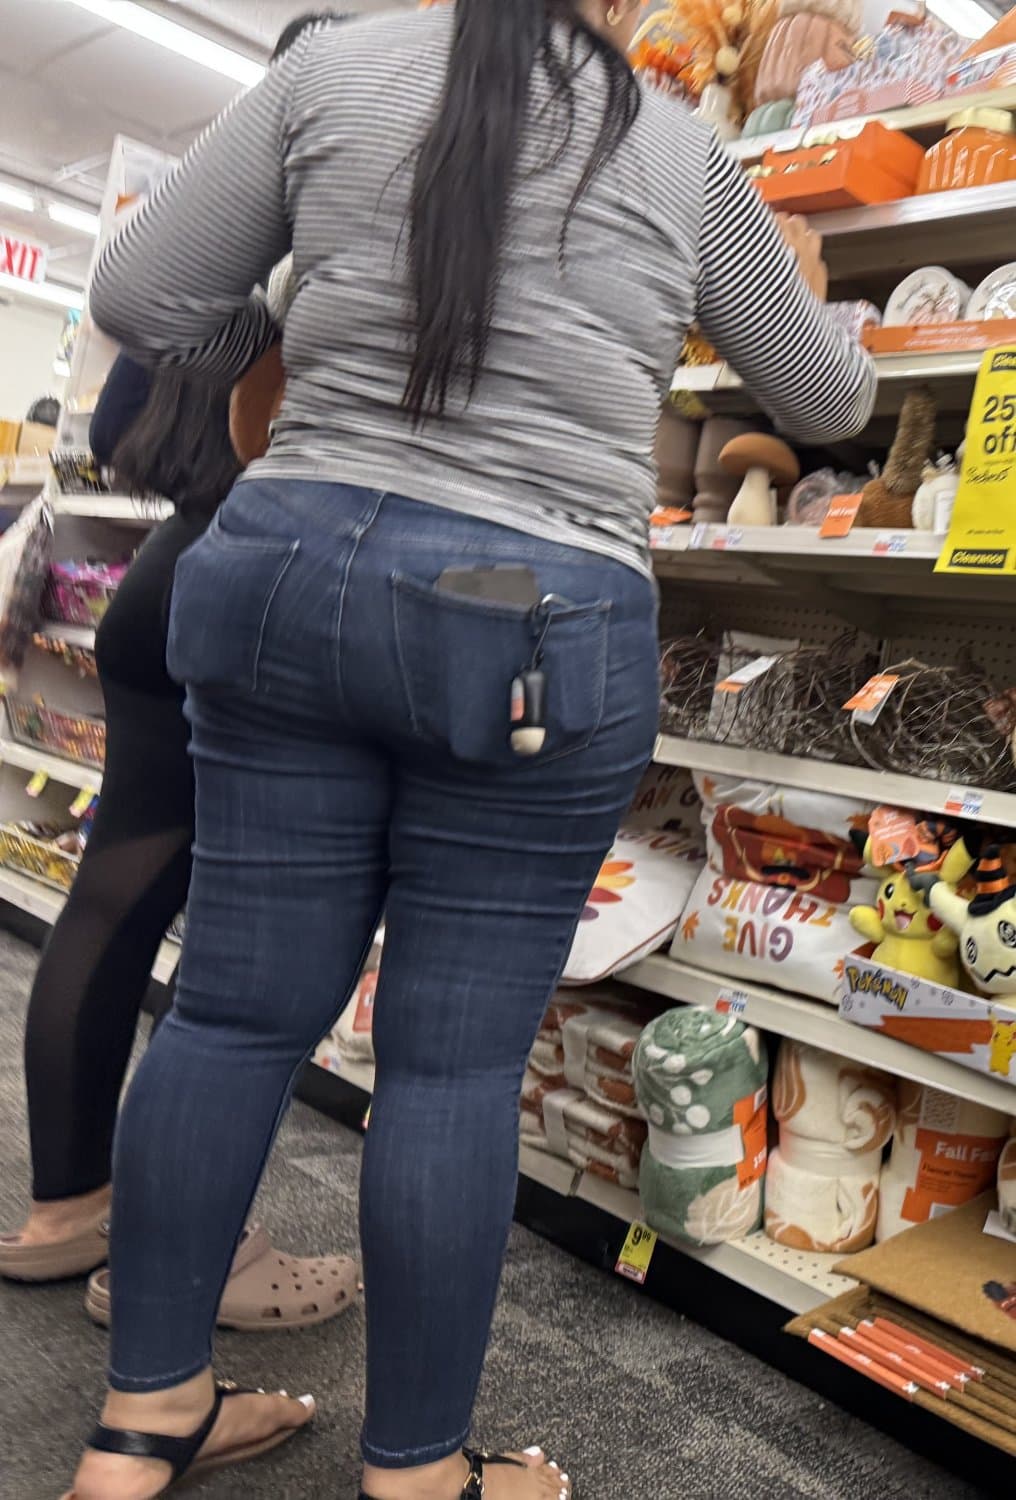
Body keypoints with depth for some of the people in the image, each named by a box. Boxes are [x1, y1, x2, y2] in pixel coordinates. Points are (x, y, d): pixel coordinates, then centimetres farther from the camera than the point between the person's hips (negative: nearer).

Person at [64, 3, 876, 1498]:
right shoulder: (686, 156, 7)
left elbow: (140, 297, 8)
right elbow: (830, 402, 19)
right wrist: (832, 358, 43)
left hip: (292, 575, 4)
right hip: (537, 628, -3)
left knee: (237, 1004, 10)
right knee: (459, 1056, 4)